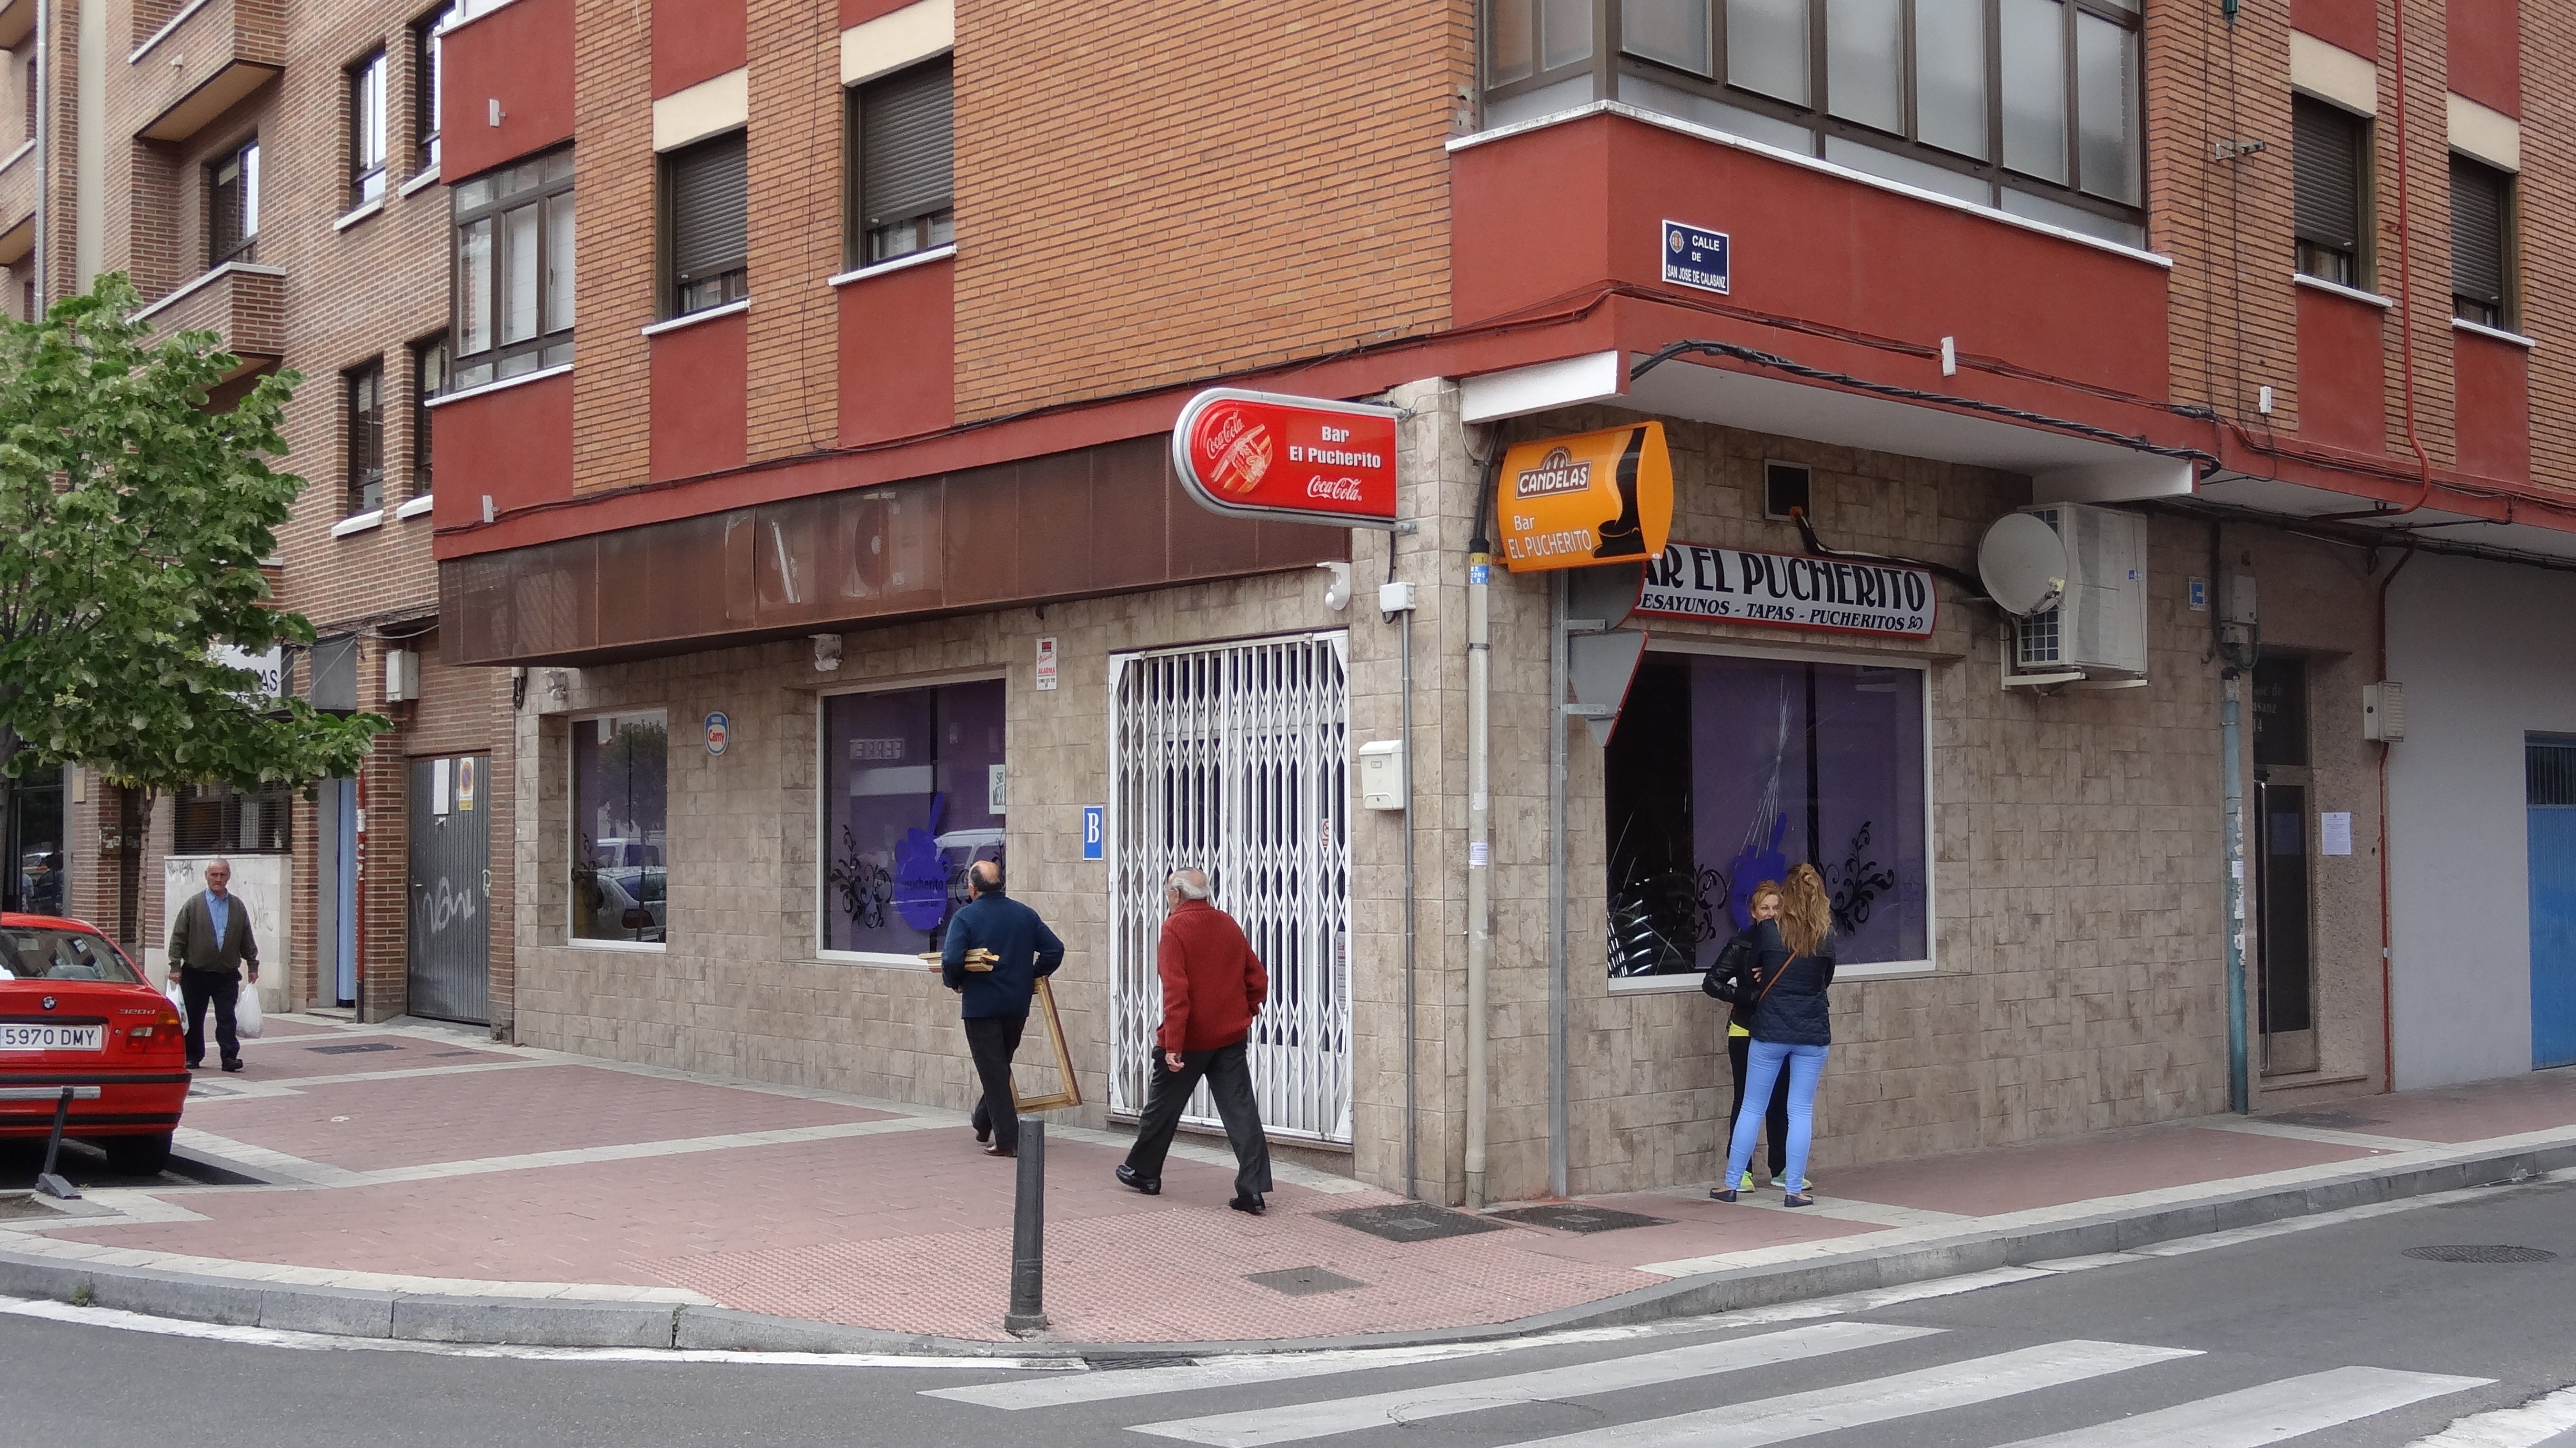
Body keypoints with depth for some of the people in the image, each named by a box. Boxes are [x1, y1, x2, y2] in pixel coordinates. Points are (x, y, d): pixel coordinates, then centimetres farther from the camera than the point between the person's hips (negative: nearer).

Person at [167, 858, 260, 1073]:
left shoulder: (238, 907, 8)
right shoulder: (194, 904, -1)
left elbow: (247, 940, 14)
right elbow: (178, 937, -1)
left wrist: (253, 966, 12)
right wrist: (176, 966, -5)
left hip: (227, 975, 1)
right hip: (196, 973, -1)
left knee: (227, 1018, -5)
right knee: (194, 1019, 8)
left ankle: (229, 1058, -6)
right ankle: (193, 1057, 20)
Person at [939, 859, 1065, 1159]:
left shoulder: (965, 918, -11)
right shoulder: (1025, 914, 4)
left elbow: (951, 960, -23)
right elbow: (1054, 949, 1)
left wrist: (954, 983, -3)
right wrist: (1033, 977, 12)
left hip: (980, 1005, -5)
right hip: (1018, 1005, 5)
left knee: (993, 1072, 1)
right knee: (1000, 1067, 22)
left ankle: (1008, 1139, -3)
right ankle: (984, 1126, 35)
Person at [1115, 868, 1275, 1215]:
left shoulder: (1175, 928, -12)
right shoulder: (1229, 925, 7)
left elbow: (1176, 991, -19)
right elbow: (1257, 978, 10)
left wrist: (1172, 1044, -19)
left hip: (1189, 1038, -5)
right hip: (1232, 1036, 5)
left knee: (1163, 1106, 14)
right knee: (1241, 1111, 0)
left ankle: (1143, 1171, 30)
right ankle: (1253, 1189, -6)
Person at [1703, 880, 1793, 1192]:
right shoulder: (1742, 944, -8)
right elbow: (1712, 982, -9)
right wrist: (1748, 996, -21)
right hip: (1746, 1033, -3)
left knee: (1781, 1100, 9)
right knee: (1746, 1100, 2)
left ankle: (1781, 1169, 20)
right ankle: (1741, 1171, 8)